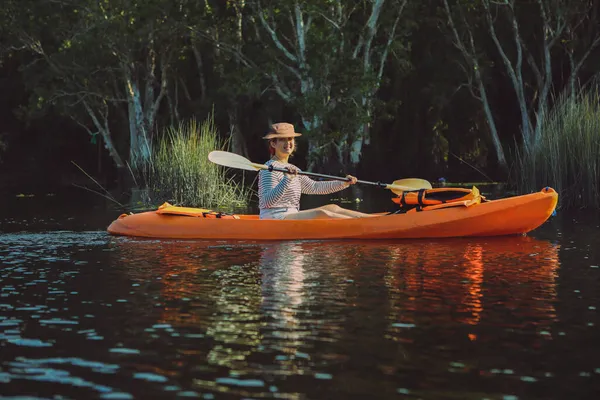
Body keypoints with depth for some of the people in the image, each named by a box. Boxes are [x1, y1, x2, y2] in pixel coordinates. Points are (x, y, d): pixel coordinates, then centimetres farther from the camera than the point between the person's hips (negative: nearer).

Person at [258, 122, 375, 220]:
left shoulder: (292, 169, 18)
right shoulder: (270, 168, -11)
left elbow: (314, 187, 24)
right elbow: (267, 201, -23)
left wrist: (343, 183, 18)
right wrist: (287, 180, -35)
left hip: (291, 217, 10)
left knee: (333, 208, 2)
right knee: (320, 214, -24)